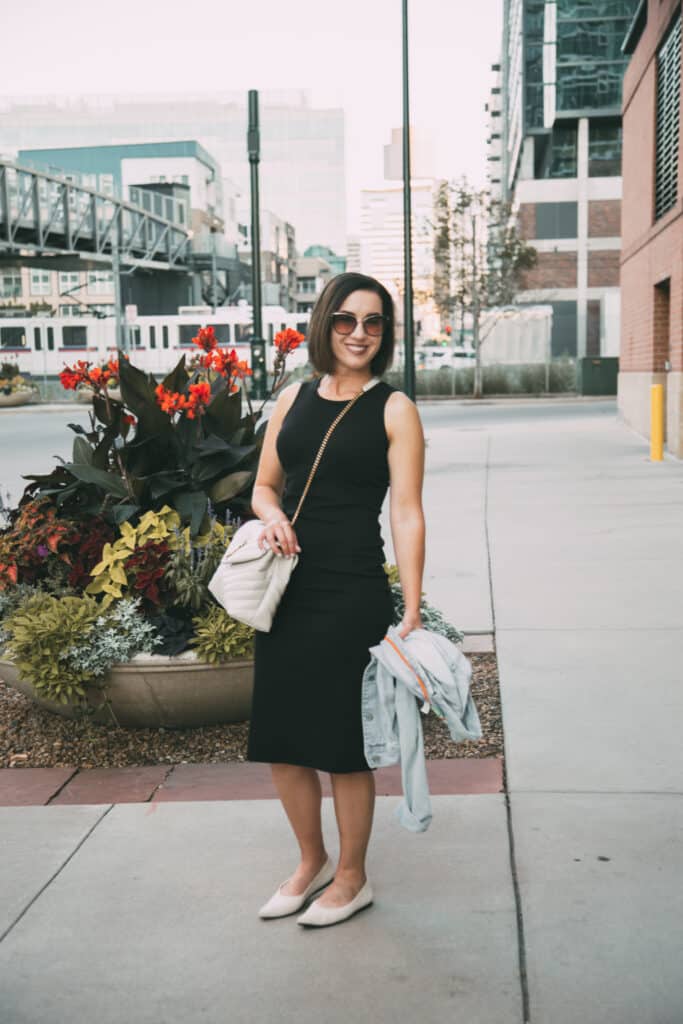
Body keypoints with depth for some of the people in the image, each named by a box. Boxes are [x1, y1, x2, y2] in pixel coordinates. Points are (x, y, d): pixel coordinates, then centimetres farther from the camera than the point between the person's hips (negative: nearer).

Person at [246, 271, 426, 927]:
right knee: (280, 739, 12)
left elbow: (406, 513, -9)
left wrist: (412, 613, -14)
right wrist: (271, 514, -7)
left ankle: (352, 878, 27)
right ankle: (311, 862, 35)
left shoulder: (393, 410, -4)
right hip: (286, 586, 5)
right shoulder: (294, 398, 10)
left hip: (353, 593, -5)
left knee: (343, 745, 5)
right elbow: (264, 485, 17)